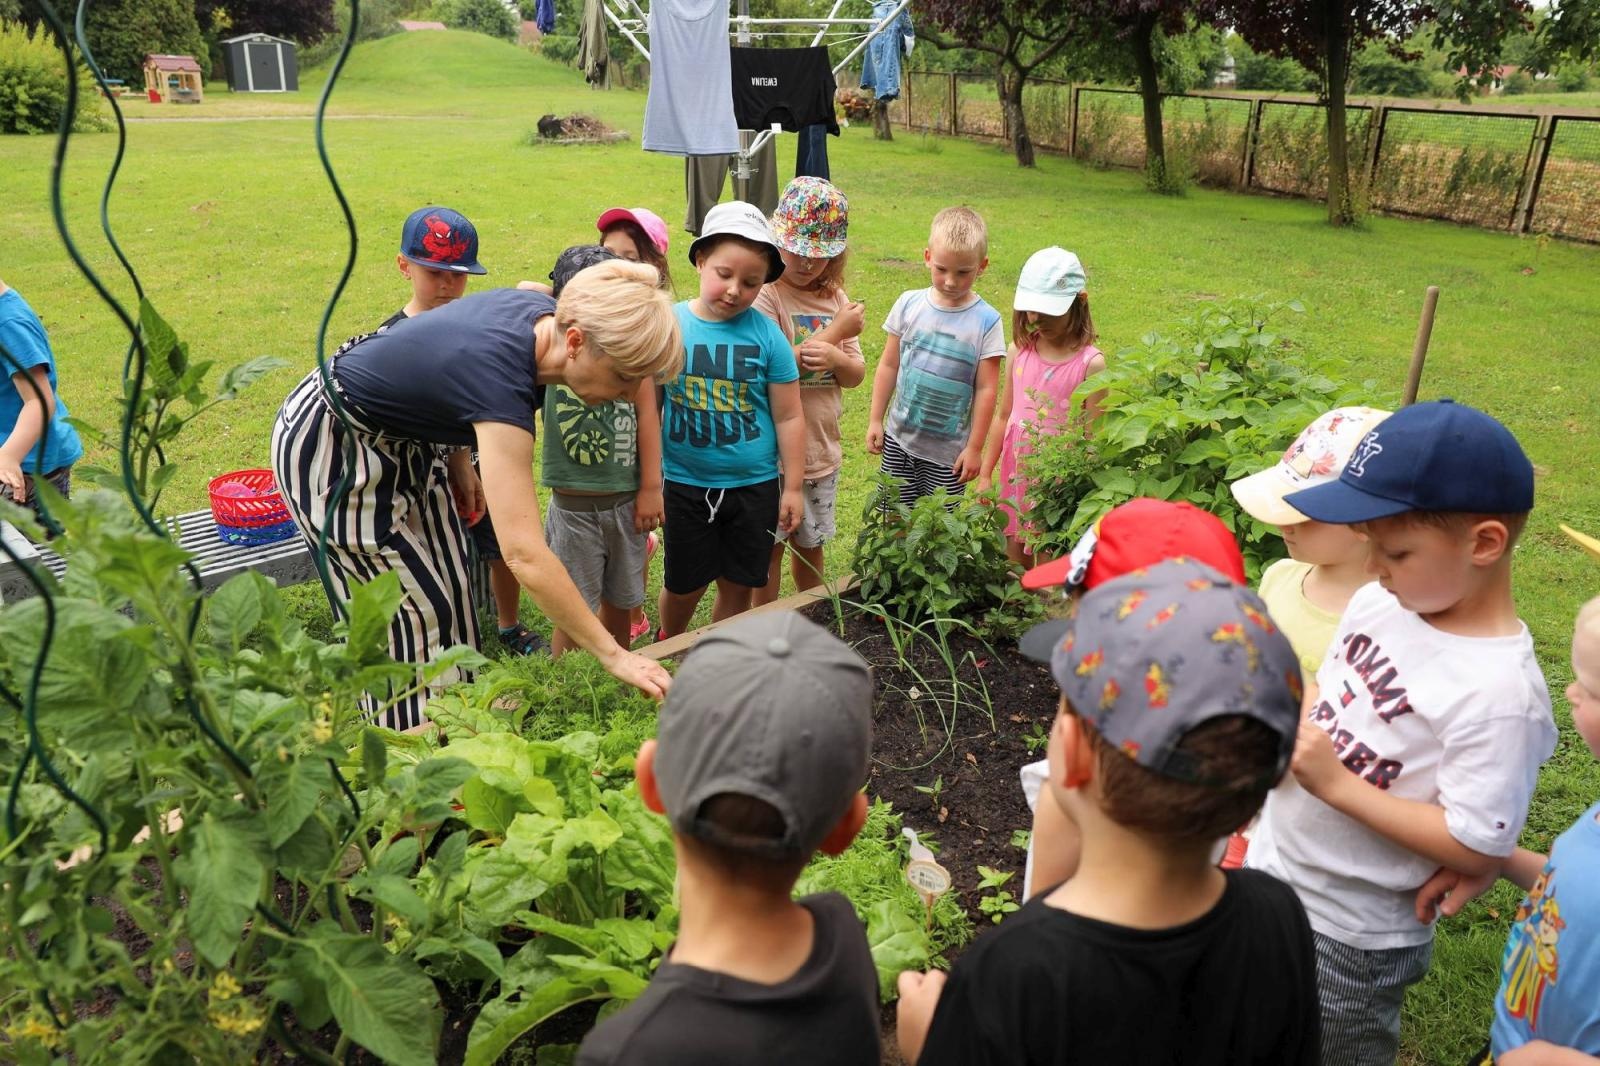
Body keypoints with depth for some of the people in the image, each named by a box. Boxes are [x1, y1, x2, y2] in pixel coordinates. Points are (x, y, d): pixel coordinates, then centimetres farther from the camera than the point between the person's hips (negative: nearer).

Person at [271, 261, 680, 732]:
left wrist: (458, 457, 4)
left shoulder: (545, 315, -15)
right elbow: (525, 555, -42)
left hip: (400, 440, 8)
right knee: (414, 605, -2)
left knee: (451, 591, 10)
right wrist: (614, 654, -38)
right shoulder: (501, 374, -39)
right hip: (329, 449, -8)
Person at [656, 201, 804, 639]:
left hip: (754, 485, 0)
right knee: (684, 584, 14)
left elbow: (788, 416, -2)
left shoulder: (766, 335, -8)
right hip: (686, 484, 0)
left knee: (738, 585, 13)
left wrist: (793, 487, 0)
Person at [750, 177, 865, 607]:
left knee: (810, 544, 19)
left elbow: (856, 375, 8)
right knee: (769, 547, 7)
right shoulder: (765, 295, -12)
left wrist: (835, 357, -17)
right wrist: (834, 332, -17)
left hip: (822, 450, 5)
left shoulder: (836, 299, 6)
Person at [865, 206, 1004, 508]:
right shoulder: (909, 304, -1)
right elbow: (888, 366, 6)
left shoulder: (986, 321, -9)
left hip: (948, 451, -2)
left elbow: (985, 389, -6)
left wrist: (975, 447, -5)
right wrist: (875, 420, 7)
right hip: (899, 439, 3)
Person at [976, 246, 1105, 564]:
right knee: (1015, 558, 15)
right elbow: (1003, 415, 7)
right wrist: (985, 475, 9)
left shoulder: (1090, 363, -13)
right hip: (1016, 473, 4)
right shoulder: (1020, 350, 0)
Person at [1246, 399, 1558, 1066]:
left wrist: (1337, 784, -28)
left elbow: (1477, 848, -25)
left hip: (1352, 936, -7)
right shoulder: (1377, 604, -5)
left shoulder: (1499, 693, -27)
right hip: (1270, 869, 7)